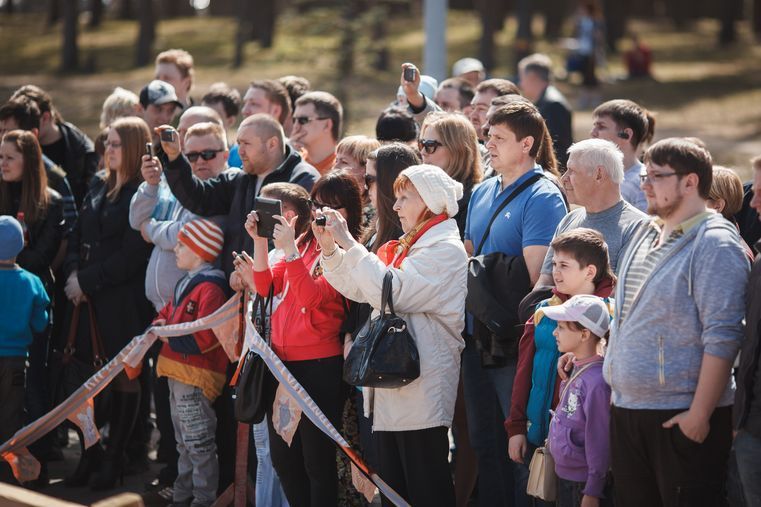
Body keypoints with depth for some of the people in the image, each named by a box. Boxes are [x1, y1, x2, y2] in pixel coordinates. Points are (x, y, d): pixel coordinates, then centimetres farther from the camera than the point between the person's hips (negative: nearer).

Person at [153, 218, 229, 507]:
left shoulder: (209, 288, -17)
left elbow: (205, 336, -25)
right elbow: (168, 313, 25)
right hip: (179, 373, 11)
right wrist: (160, 324, 2)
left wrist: (170, 336, -17)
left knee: (198, 443, -6)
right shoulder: (186, 284, 16)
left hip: (196, 377, -11)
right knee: (184, 443, 19)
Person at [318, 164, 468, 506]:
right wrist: (330, 248, 6)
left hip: (421, 389, -9)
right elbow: (357, 288, 20)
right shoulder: (405, 248, 20)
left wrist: (348, 243, -15)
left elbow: (391, 291, -19)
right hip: (392, 387, 9)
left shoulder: (446, 249, -9)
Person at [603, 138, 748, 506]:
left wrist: (699, 415, -22)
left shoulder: (715, 244, -13)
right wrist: (617, 389, 18)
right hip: (626, 410, 9)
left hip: (681, 419, -9)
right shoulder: (647, 235, 14)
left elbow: (721, 338, -19)